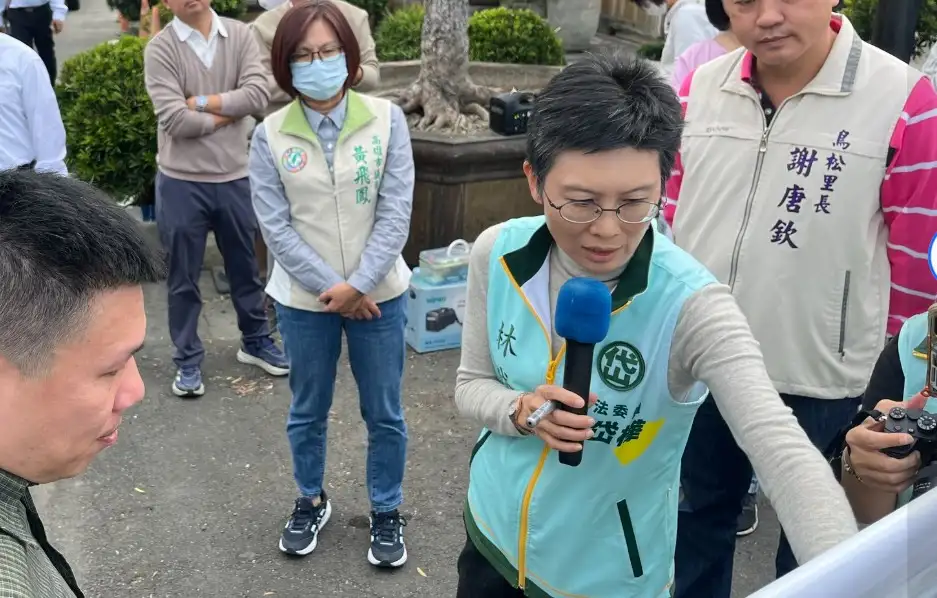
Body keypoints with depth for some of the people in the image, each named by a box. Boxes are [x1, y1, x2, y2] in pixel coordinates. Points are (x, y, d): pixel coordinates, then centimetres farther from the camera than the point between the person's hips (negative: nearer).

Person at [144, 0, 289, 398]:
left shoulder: (240, 36, 0)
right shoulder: (160, 49, -9)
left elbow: (258, 95, -13)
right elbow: (175, 121, -18)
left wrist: (202, 102, -15)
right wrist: (230, 111, -9)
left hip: (235, 177, 3)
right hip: (182, 182, -2)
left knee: (244, 266, 18)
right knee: (183, 278, 9)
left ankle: (255, 341, 36)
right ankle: (187, 359, 24)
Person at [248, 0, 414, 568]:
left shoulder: (386, 119, -7)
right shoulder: (270, 135, -6)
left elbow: (396, 212, -9)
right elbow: (277, 226, -8)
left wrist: (357, 285, -14)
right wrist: (332, 290, -13)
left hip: (378, 294, 0)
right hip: (304, 300, 1)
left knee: (384, 413, 12)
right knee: (308, 411, 17)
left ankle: (387, 511, 33)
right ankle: (311, 500, 41)